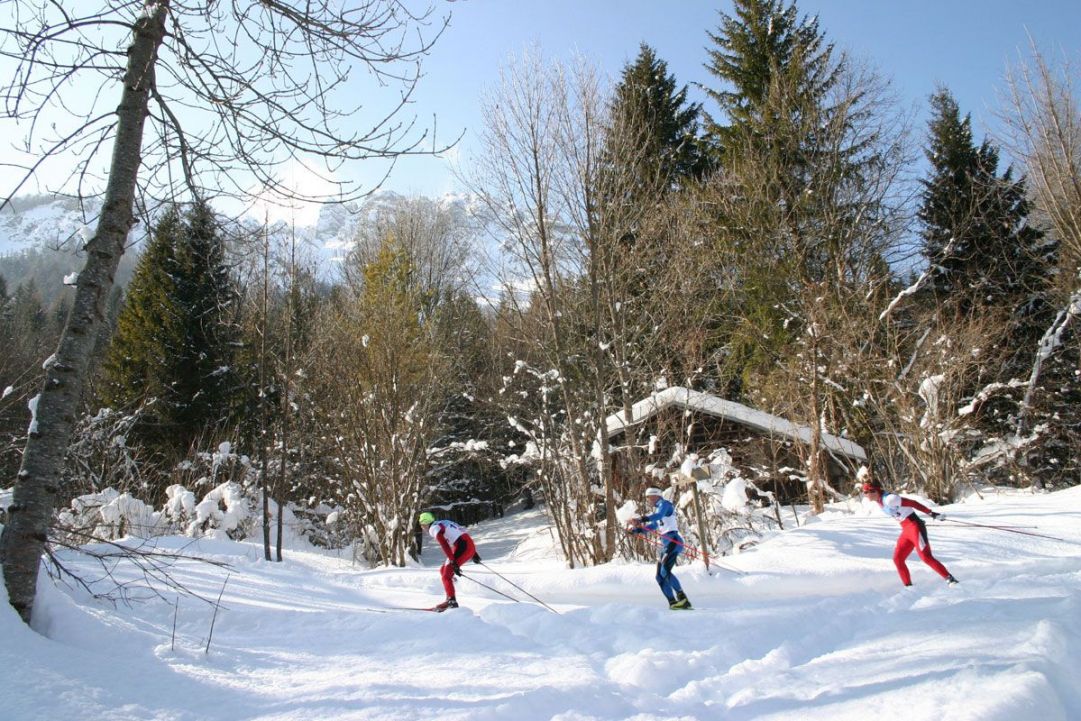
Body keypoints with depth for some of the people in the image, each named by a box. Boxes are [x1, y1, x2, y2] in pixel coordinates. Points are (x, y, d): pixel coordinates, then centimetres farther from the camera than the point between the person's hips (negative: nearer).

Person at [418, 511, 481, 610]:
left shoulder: (433, 528, -3)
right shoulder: (443, 524, 24)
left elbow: (444, 545, -17)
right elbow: (461, 536, 26)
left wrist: (453, 563, -22)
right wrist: (474, 553, 27)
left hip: (463, 547, -9)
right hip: (470, 546, 9)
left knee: (446, 575, -3)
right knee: (443, 570, 17)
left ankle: (452, 602, -9)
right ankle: (450, 599, 16)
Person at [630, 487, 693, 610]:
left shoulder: (664, 504, -4)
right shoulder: (658, 508, 24)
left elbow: (658, 515, -27)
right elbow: (653, 526, 38)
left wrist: (642, 519, -43)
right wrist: (637, 530, 30)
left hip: (673, 541, -10)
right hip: (665, 544, 10)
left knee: (665, 571, -23)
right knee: (660, 576, 3)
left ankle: (682, 598, -19)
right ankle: (673, 603, 0)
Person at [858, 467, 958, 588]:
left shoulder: (889, 499, -21)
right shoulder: (879, 501, 2)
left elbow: (913, 503, -18)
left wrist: (932, 513, -16)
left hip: (915, 526, -9)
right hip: (906, 530, 9)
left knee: (925, 557, -12)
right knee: (897, 559, 3)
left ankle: (950, 578, -2)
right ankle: (908, 586, 10)